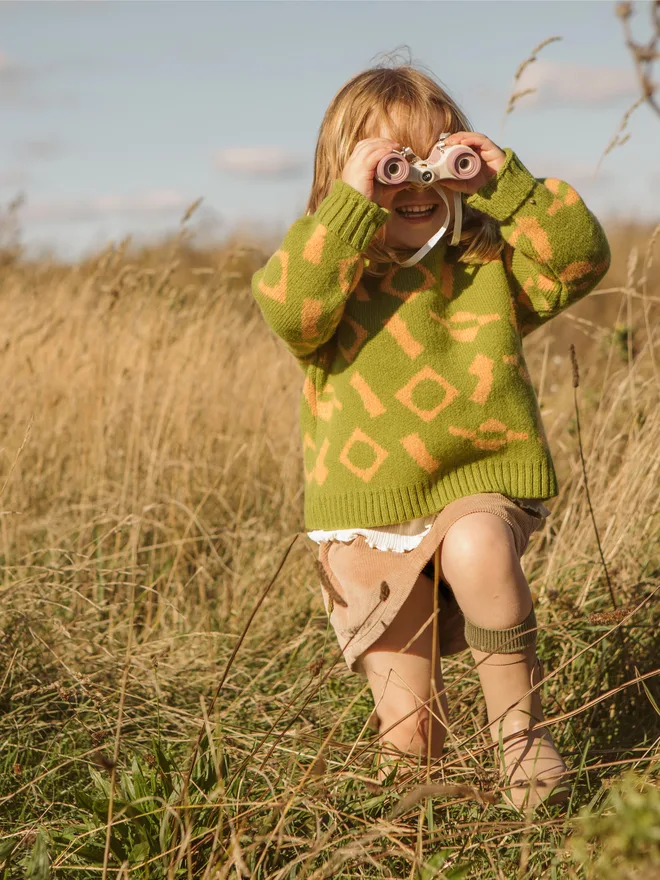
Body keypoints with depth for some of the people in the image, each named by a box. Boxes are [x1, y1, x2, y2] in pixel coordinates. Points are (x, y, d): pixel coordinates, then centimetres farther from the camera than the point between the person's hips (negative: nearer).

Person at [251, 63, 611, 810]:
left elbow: (581, 259, -7)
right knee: (407, 728, 1)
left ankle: (518, 726, -17)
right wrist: (352, 201, -28)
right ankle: (411, 753, 40)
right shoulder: (336, 269, -4)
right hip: (369, 523, 0)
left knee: (477, 547, -37)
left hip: (481, 489, 1)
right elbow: (288, 306, -26)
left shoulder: (489, 263, 5)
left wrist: (506, 185, -15)